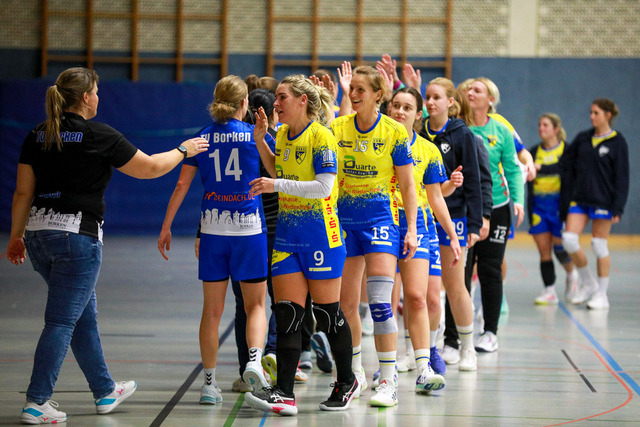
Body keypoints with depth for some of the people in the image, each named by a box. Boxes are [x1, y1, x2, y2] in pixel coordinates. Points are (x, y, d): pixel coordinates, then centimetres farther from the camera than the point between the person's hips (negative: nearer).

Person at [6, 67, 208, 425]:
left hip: (38, 232, 7)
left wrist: (16, 237, 15)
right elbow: (149, 168, 1)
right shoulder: (98, 135, -8)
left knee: (84, 314, 19)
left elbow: (23, 193, 7)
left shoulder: (38, 136, 7)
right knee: (62, 321, -2)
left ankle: (105, 391, 31)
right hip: (76, 235, -7)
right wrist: (184, 150, 17)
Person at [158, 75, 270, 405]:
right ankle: (254, 360, -16)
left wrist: (166, 226, 10)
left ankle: (209, 382, 9)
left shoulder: (202, 137, 4)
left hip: (212, 227, 2)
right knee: (255, 304, 9)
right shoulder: (255, 134, -1)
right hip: (249, 228, -2)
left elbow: (181, 185, 4)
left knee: (212, 310, 8)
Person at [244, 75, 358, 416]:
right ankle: (284, 394, -6)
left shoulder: (321, 137, -12)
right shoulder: (282, 135, 10)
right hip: (287, 234, 7)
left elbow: (324, 186, -20)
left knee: (327, 314, 3)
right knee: (287, 315, -2)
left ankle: (346, 382, 22)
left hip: (320, 233, -7)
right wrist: (260, 141, 12)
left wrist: (276, 185, -21)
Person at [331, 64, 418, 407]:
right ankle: (355, 373, 26)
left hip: (381, 218, -4)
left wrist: (411, 229, -6)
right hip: (344, 218, 4)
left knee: (380, 301, -14)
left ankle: (388, 383, -10)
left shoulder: (395, 132, -4)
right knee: (346, 302, 8)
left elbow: (407, 186, -1)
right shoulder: (338, 128, 3)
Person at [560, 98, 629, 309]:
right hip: (579, 198, 4)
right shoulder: (582, 139, 8)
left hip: (602, 200, -4)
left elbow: (622, 177, -5)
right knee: (569, 239, -6)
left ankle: (602, 295, 11)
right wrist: (565, 200, 4)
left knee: (599, 245, 0)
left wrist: (617, 207, -11)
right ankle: (588, 284, 13)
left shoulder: (617, 142, -4)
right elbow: (568, 165, 11)